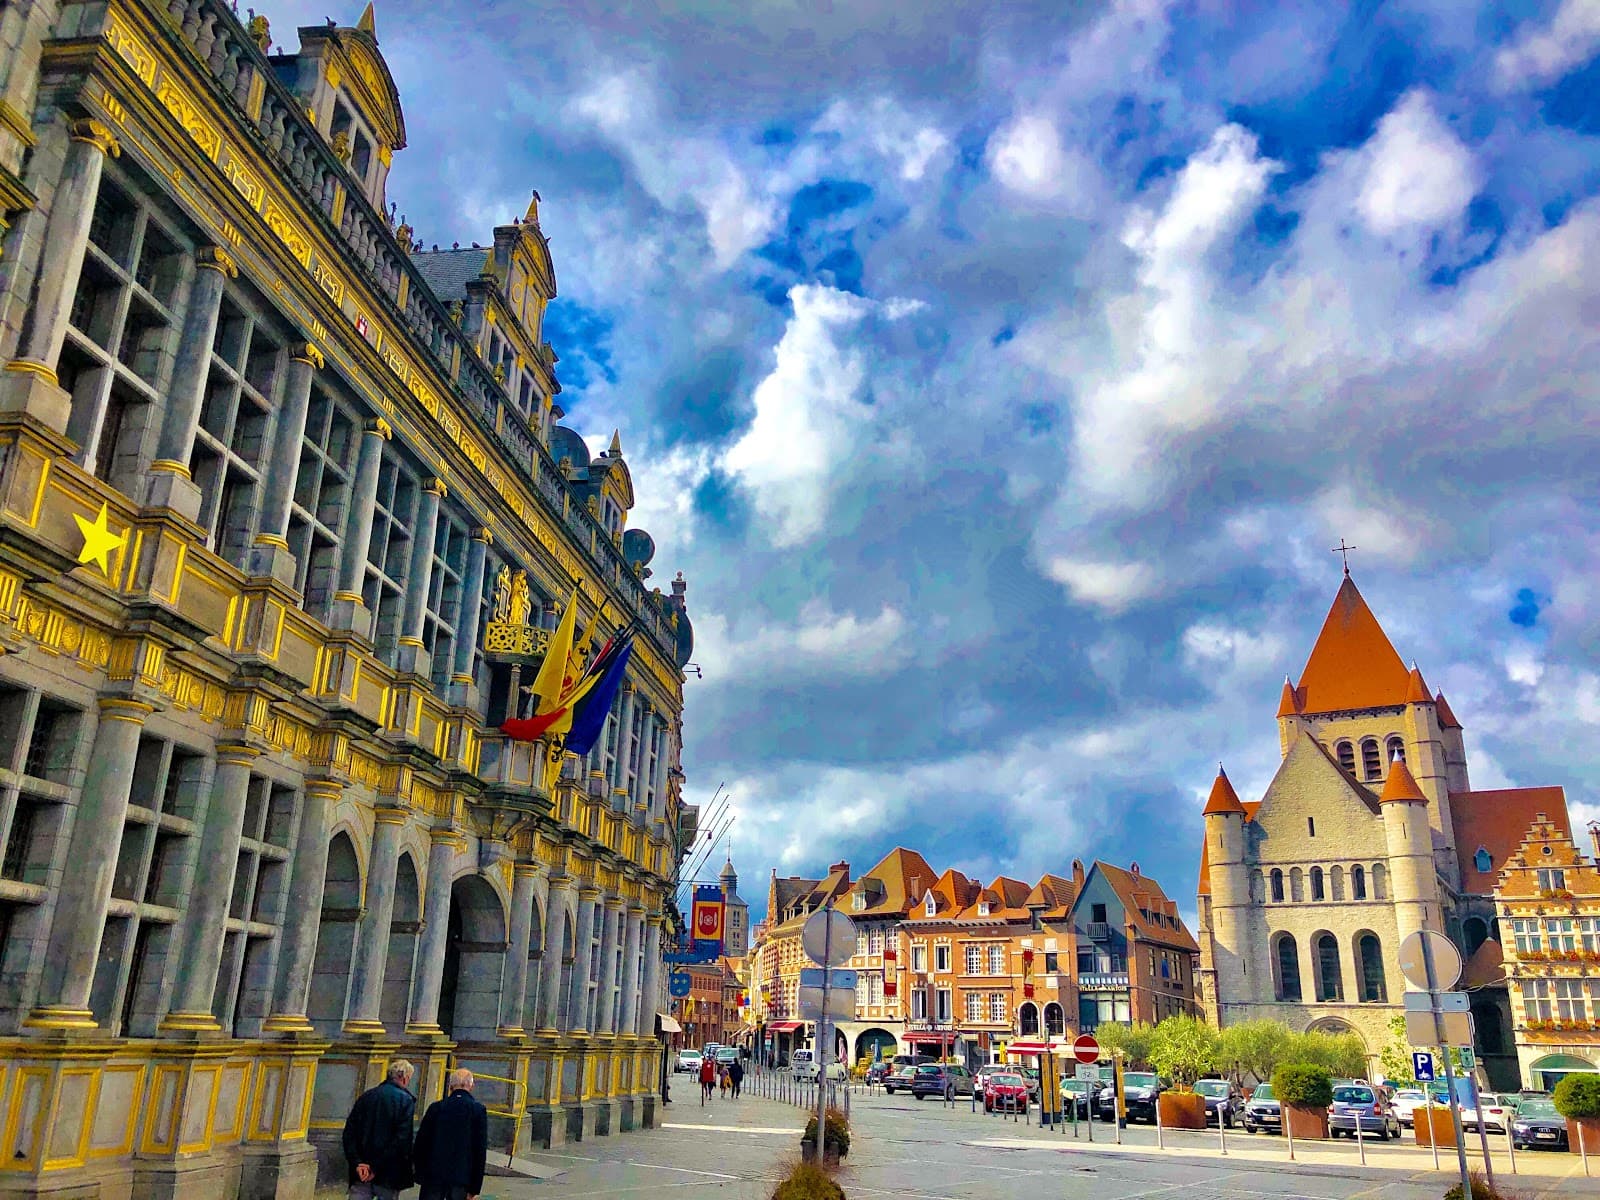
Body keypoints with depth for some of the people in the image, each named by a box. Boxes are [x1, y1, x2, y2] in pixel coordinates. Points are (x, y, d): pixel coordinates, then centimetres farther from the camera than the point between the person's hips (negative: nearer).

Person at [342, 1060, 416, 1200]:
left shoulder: (366, 1096, 9)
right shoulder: (405, 1100, -6)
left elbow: (349, 1132, 3)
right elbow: (401, 1138, -16)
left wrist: (356, 1162, -3)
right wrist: (377, 1167, -12)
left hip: (361, 1173, 4)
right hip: (389, 1173, -4)